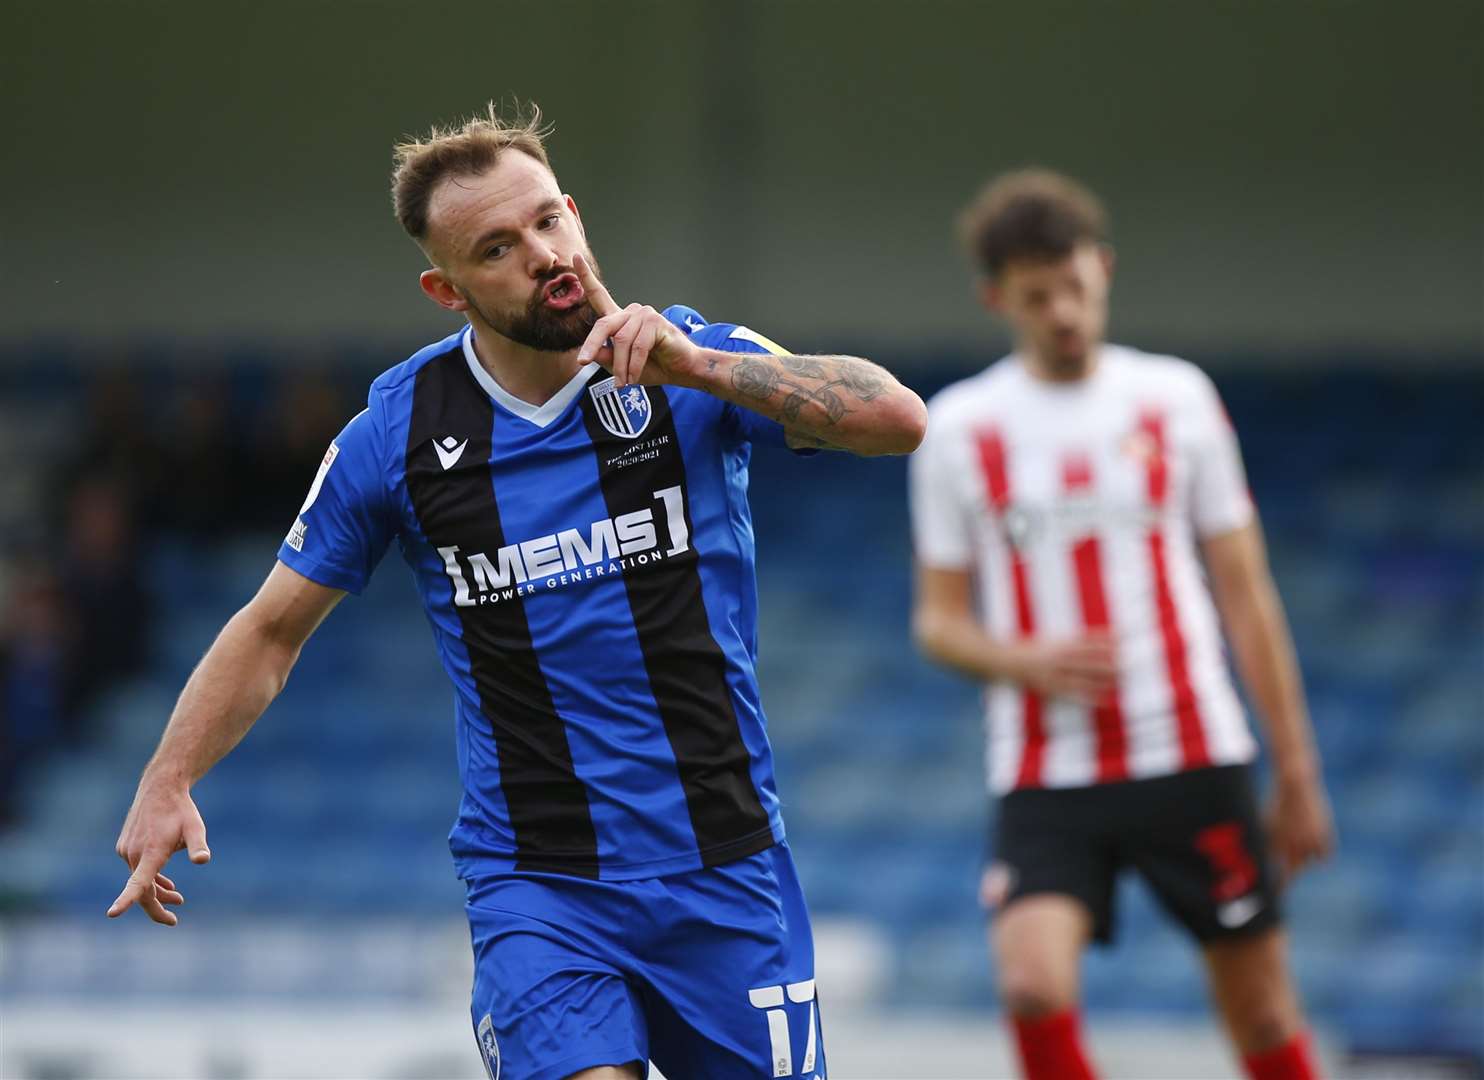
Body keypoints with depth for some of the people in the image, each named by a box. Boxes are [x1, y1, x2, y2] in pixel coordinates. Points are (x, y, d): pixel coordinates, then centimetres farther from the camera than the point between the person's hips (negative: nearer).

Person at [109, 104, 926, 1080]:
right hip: (536, 885, -1)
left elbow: (898, 419, -17)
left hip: (727, 872, 1)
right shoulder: (398, 432, -2)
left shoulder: (694, 364, -3)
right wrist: (168, 783, -3)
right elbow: (274, 630, 9)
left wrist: (693, 366, -26)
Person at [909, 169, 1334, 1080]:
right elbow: (938, 620, 8)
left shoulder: (1176, 398, 4)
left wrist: (1297, 772, 4)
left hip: (1195, 764, 1)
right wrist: (1022, 660, -15)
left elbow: (1246, 593, 7)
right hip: (1046, 780, 0)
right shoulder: (959, 426, 4)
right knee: (1034, 986, -22)